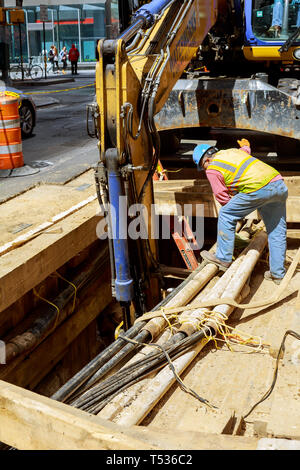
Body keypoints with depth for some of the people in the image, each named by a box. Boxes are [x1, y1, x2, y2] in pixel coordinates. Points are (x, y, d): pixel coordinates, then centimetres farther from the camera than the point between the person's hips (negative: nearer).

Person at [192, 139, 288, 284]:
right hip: (280, 184, 8)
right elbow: (246, 152, 53)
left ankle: (223, 259, 13)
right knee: (277, 231, 14)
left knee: (225, 215, 8)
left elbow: (222, 197, 9)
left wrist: (237, 212, 26)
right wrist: (245, 146, 76)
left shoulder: (212, 170, 6)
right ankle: (277, 274, 21)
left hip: (259, 189, -8)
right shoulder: (232, 151, 28)